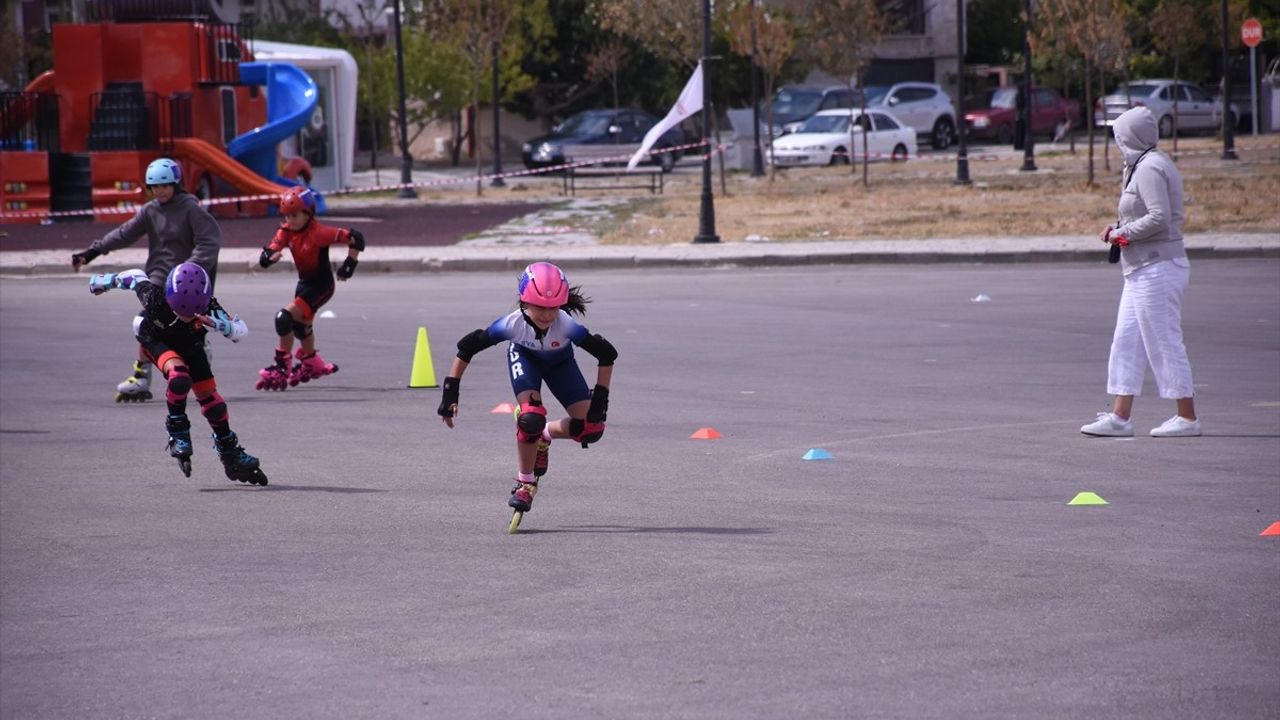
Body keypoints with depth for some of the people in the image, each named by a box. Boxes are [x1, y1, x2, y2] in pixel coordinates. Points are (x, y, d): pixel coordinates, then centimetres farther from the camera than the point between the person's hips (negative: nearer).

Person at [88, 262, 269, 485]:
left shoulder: (208, 307, -36)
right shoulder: (154, 297, -39)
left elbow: (242, 331, -36)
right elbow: (136, 277, -18)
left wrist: (220, 324, -57)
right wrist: (106, 280, 1)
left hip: (191, 347, 3)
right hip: (156, 341, -3)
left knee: (209, 396, 0)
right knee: (179, 377, -32)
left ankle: (230, 453, 19)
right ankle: (177, 431, -11)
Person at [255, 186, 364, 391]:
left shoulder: (318, 232, -25)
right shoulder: (287, 231, -6)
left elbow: (355, 238, -24)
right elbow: (267, 255, -14)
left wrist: (349, 265, -22)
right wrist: (270, 256, -38)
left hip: (321, 285, -8)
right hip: (304, 283, 8)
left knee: (285, 318, -22)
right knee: (300, 325, 26)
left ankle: (282, 367, -11)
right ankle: (313, 363, 51)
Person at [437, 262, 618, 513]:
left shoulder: (567, 326, -39)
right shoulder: (513, 324, -39)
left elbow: (606, 355, -27)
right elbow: (466, 348, -27)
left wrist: (600, 399, -28)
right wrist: (450, 393, -27)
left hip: (559, 362, 2)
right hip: (524, 357, -2)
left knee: (591, 428, -14)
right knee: (531, 417, -30)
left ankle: (544, 436, 17)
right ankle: (524, 483, -8)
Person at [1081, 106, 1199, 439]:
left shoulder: (1149, 168, -16)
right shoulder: (1145, 165, 16)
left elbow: (1159, 218, -24)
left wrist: (1123, 233, -12)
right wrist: (1120, 227, 8)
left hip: (1156, 270, -11)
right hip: (1142, 270, 11)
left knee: (1164, 342, -5)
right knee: (1126, 342, 9)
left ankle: (1187, 417, 2)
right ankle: (1120, 417, 10)